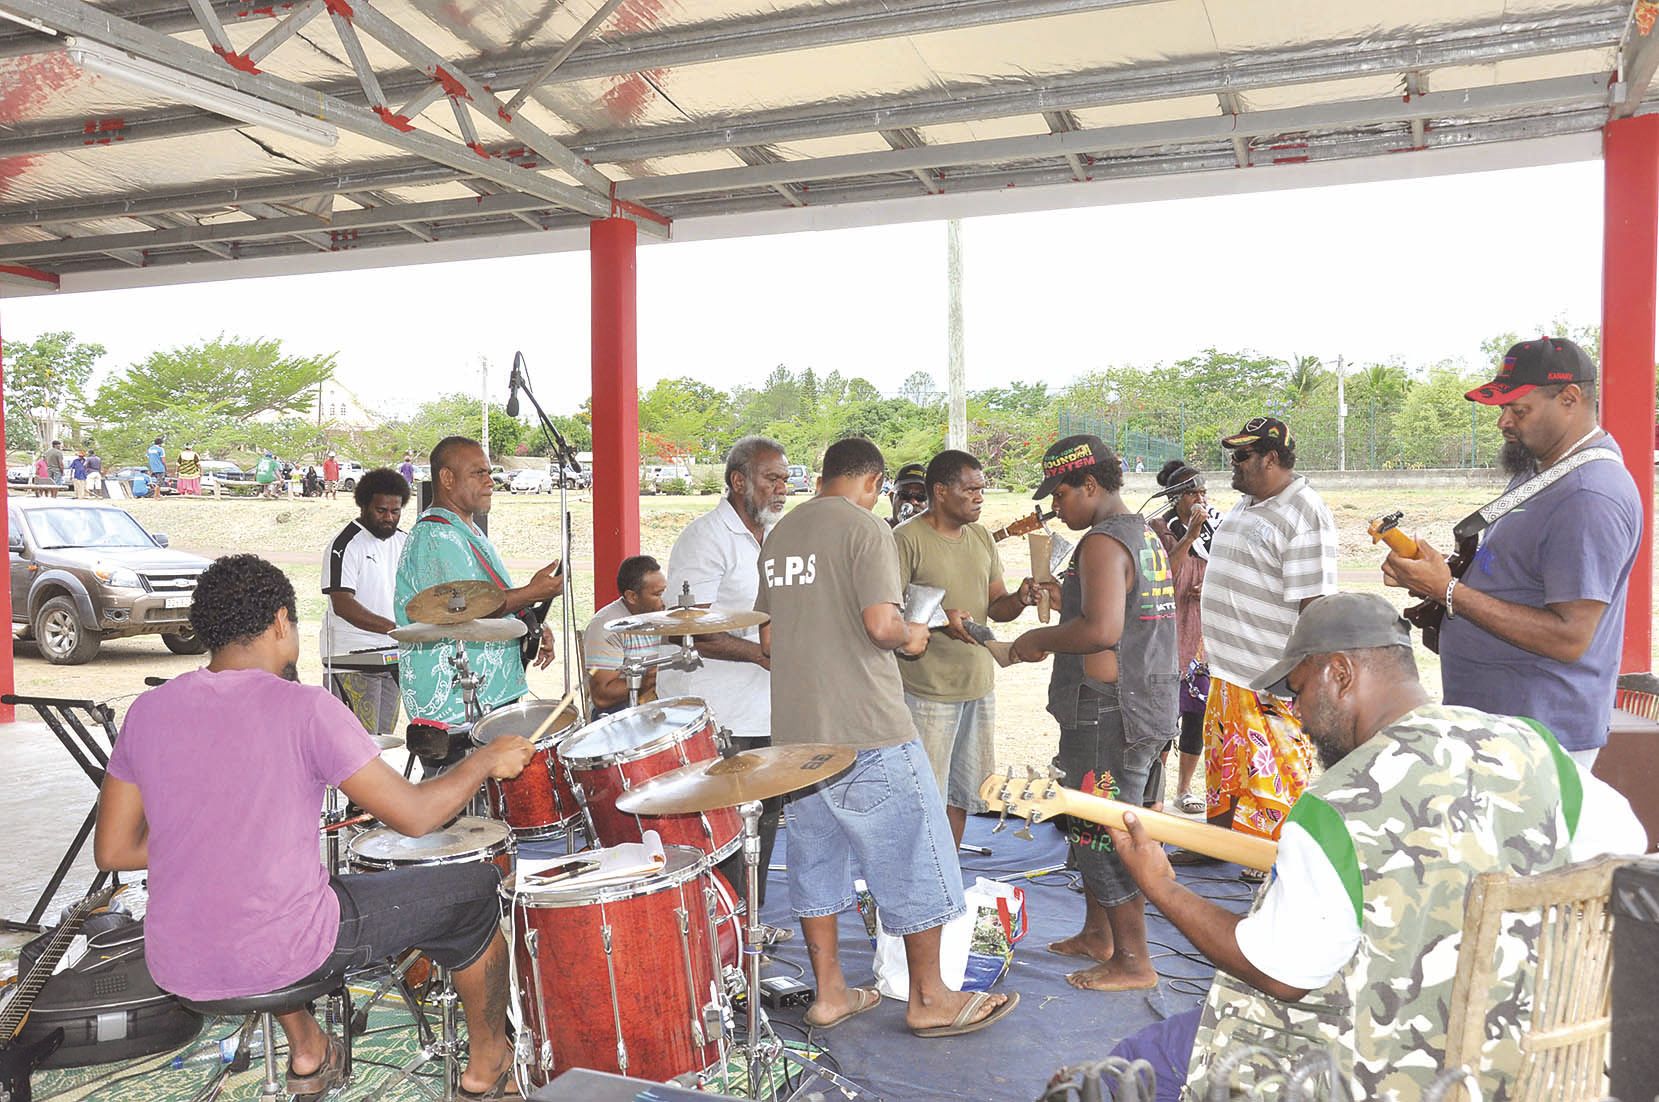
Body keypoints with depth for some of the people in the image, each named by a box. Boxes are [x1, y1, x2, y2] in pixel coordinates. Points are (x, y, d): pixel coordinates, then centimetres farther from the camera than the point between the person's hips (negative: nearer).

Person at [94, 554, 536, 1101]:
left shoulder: (148, 711, 0)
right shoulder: (304, 707, -16)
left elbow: (112, 850, 6)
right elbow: (415, 816, -14)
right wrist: (487, 760, 2)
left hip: (177, 968, 6)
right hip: (283, 957, -6)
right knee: (476, 887, 12)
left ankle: (307, 1054, 40)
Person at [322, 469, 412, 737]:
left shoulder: (404, 541, 11)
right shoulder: (345, 545, -12)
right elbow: (342, 605, -22)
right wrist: (393, 627, -33)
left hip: (393, 657, 7)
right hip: (353, 658, -7)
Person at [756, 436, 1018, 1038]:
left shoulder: (778, 535, 12)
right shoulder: (865, 527, -10)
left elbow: (767, 639, 15)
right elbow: (880, 624, -20)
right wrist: (911, 637, 1)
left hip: (795, 728, 8)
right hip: (867, 730, -7)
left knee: (816, 857, 15)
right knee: (913, 859, 5)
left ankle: (828, 993, 24)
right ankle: (929, 999, 15)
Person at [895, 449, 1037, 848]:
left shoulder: (981, 538, 12)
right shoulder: (906, 539, -11)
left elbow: (994, 605, 15)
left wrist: (1020, 599, -7)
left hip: (979, 684, 7)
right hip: (927, 691, -7)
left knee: (960, 793, 16)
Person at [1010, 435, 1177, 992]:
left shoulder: (1102, 542, -17)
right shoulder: (1146, 535, 15)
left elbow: (1101, 629, -29)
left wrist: (1038, 639, -14)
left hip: (1108, 710, -10)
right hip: (1147, 700, 10)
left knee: (1103, 834, -1)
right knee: (1090, 825, 21)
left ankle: (1134, 962, 9)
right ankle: (1096, 935, 34)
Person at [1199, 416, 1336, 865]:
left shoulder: (1304, 515, -18)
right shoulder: (1244, 505, 11)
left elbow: (1313, 605, -22)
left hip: (1271, 679, -9)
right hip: (1228, 670, 9)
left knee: (1275, 773, 2)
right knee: (1223, 762, 20)